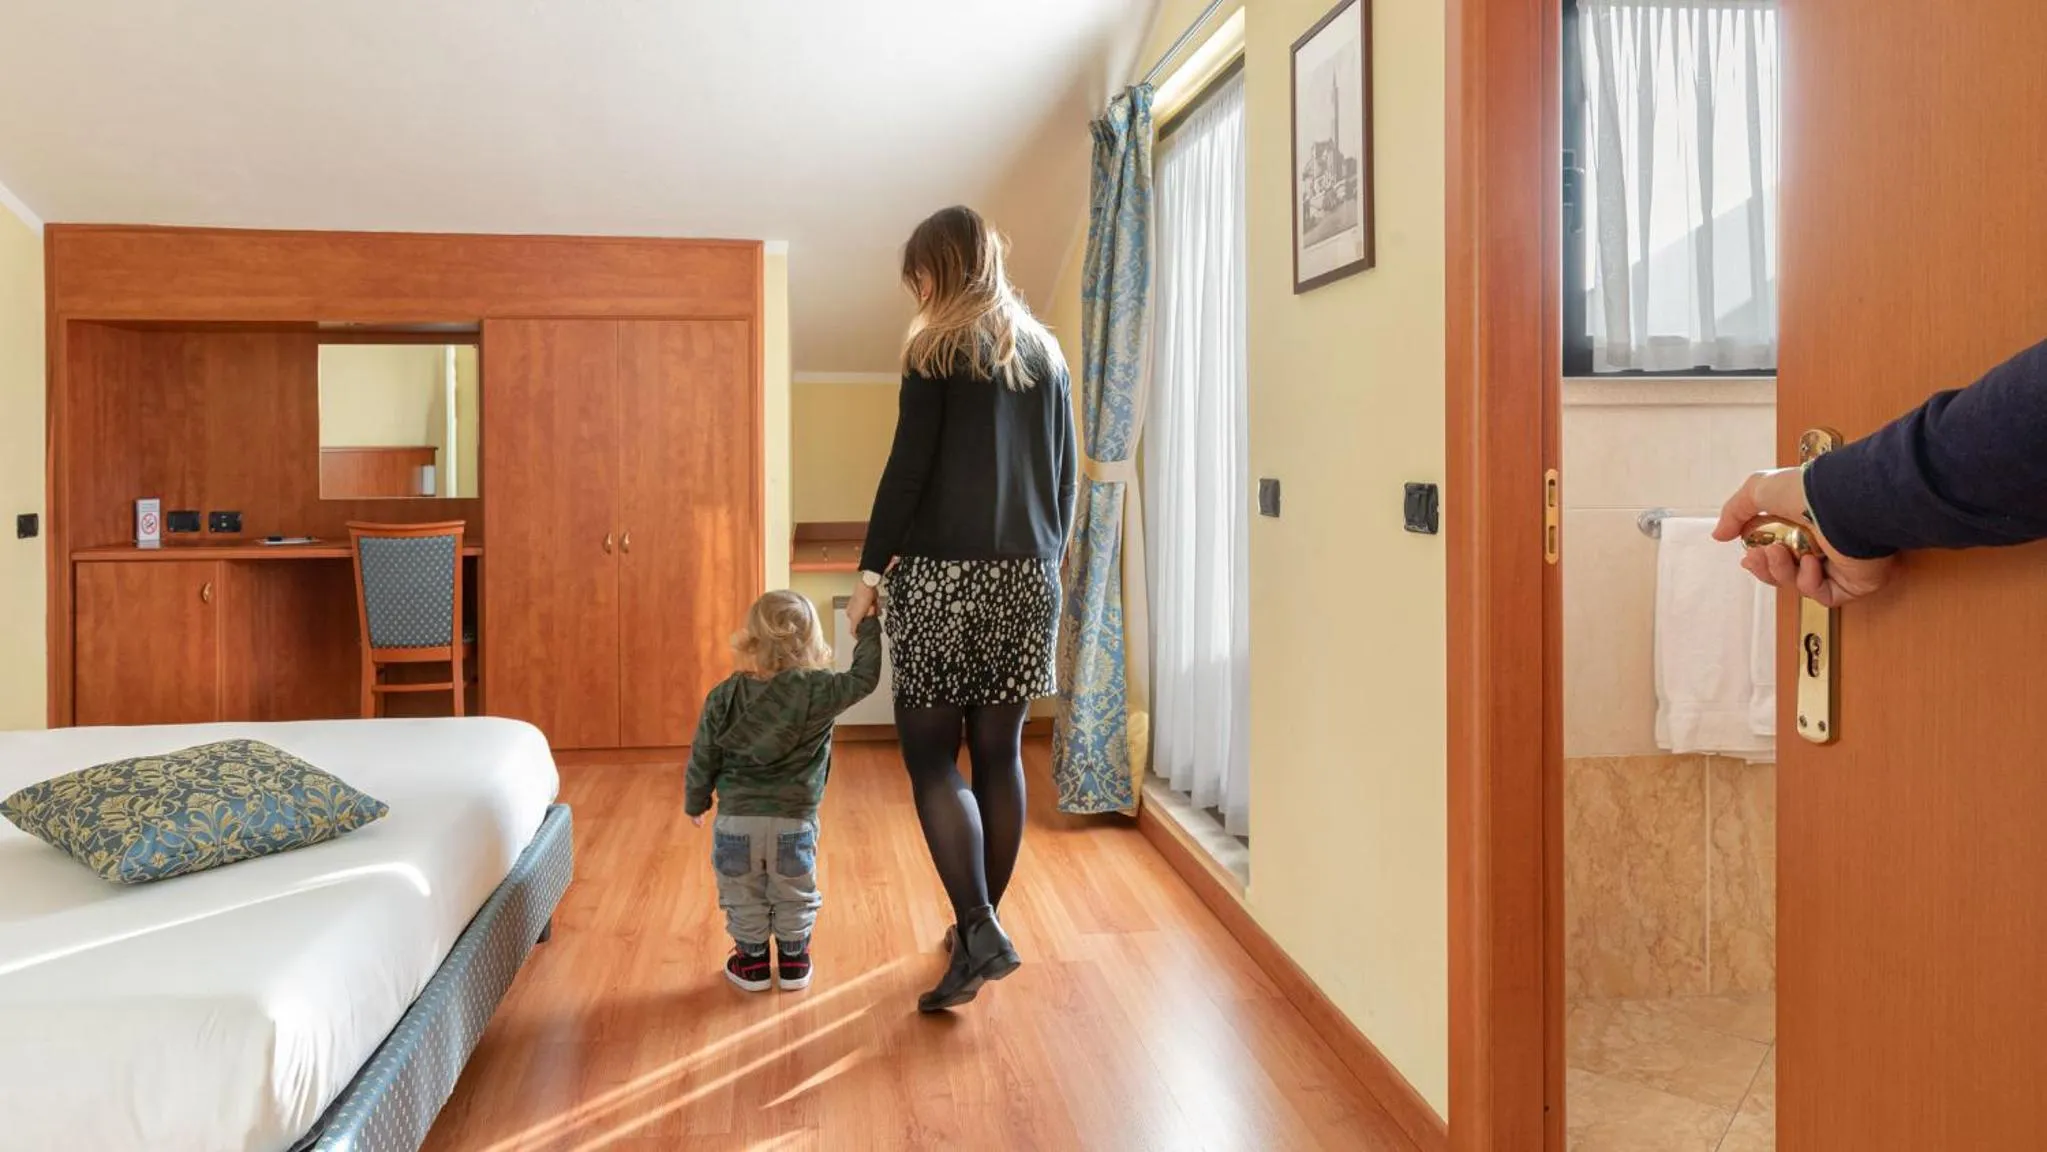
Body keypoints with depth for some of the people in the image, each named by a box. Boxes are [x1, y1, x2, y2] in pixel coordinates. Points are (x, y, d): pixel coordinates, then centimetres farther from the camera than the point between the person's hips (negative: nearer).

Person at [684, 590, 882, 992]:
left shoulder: (724, 697, -5)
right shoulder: (817, 691, -14)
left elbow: (703, 759, 1)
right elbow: (864, 678, -6)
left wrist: (695, 803, 18)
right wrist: (868, 627, 5)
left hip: (736, 820, 1)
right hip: (794, 821, -1)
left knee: (743, 898, 20)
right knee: (795, 898, 20)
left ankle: (752, 961, 31)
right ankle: (794, 962, 32)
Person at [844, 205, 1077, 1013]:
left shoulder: (939, 349, -4)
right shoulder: (1044, 353, 13)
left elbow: (909, 468, -9)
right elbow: (1064, 475, 15)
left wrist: (872, 568, -4)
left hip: (944, 575, -6)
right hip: (1028, 579, 6)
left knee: (931, 757, -1)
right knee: (999, 752, 11)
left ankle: (978, 929, -12)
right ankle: (981, 924, 21)